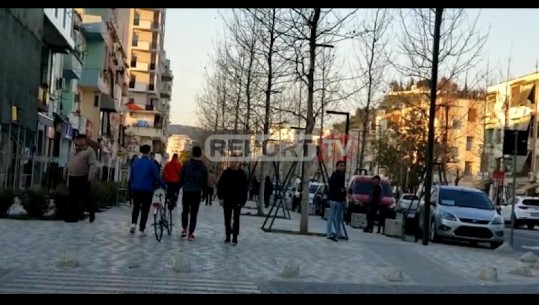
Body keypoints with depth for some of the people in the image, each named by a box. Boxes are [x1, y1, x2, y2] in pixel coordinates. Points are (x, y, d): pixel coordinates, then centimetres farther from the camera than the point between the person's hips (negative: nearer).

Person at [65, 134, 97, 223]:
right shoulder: (74, 152, 19)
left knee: (84, 198, -3)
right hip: (72, 178, 7)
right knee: (72, 199, 5)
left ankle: (91, 212, 18)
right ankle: (73, 216, 10)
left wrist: (90, 176, -28)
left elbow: (92, 164, -15)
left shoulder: (89, 151, -4)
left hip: (83, 178, -7)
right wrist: (68, 180, 20)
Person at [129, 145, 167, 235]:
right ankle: (141, 229, 5)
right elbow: (157, 177, -10)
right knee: (145, 209, 5)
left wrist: (131, 186, 26)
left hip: (136, 189, 4)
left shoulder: (135, 162, 5)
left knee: (136, 207, 16)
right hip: (147, 190, -4)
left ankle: (133, 223, -6)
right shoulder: (151, 163, -11)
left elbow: (131, 177, 12)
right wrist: (164, 186, 2)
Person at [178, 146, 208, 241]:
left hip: (186, 191, -1)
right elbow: (205, 181, 6)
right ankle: (191, 233, 2)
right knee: (194, 213, 3)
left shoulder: (187, 164, -4)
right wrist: (204, 192, 17)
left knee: (185, 210, 17)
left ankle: (184, 229, 8)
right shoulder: (203, 167, 2)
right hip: (197, 192, 1)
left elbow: (182, 177, -6)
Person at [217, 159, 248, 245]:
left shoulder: (242, 174, -3)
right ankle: (228, 236, 18)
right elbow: (220, 186, 2)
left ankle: (235, 237, 4)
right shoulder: (226, 173, 1)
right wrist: (221, 197, -6)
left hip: (237, 200, -2)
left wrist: (242, 200, -11)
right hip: (227, 200, 2)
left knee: (236, 219, 1)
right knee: (227, 219, 9)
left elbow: (245, 188, -4)